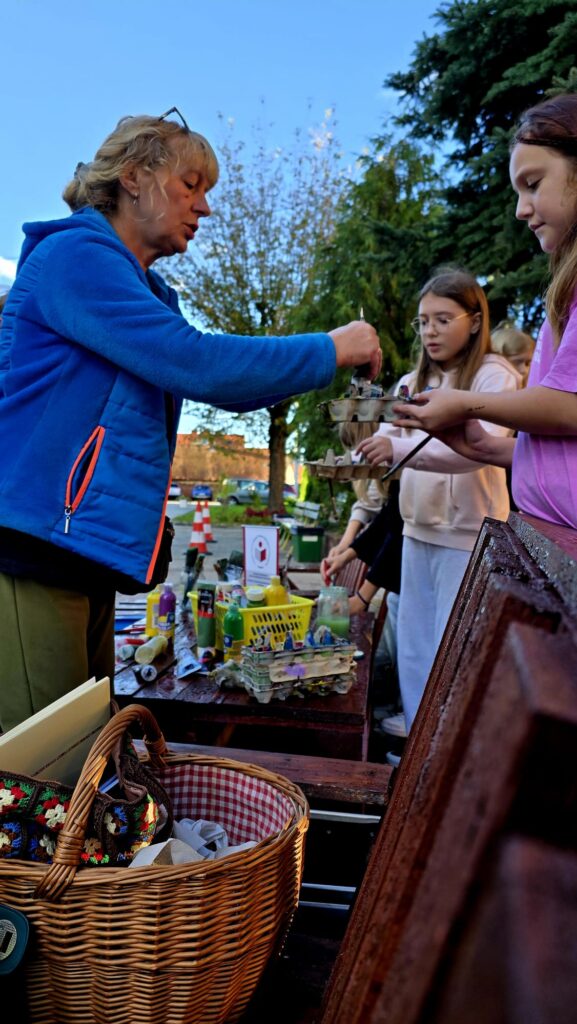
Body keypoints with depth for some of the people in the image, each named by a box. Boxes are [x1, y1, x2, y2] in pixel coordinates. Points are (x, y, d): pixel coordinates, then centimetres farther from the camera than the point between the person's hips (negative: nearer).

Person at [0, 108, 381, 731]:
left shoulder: (146, 294, 20)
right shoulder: (73, 254, -8)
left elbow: (224, 388, 25)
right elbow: (193, 363, -18)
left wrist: (329, 362, 12)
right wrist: (330, 351, -9)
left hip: (84, 553, 9)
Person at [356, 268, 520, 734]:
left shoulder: (494, 376, -7)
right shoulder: (413, 383, 12)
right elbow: (391, 443, 5)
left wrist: (400, 448, -37)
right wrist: (361, 458, -19)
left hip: (469, 536, -6)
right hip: (418, 531, 7)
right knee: (413, 656, 12)